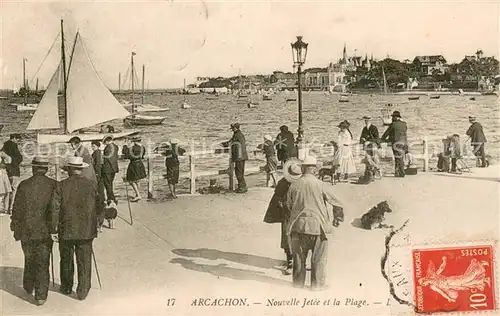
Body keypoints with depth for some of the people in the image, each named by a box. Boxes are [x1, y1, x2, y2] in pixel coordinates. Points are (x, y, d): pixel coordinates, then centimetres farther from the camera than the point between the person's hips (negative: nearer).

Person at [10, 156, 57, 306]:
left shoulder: (23, 185, -7)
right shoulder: (53, 185, -8)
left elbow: (17, 209, -3)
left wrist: (16, 228, 9)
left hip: (27, 230, 1)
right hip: (45, 231, -1)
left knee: (29, 259, 21)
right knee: (43, 263, 6)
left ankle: (28, 287, 35)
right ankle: (41, 295, 5)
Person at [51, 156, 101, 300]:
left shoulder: (62, 185, -8)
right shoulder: (92, 185, -4)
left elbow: (55, 209, -10)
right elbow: (99, 209, 0)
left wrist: (54, 229, 0)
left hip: (66, 230, 0)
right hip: (86, 230, 0)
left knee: (66, 260, 19)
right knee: (84, 262, 9)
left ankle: (66, 287, 33)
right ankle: (82, 292, 13)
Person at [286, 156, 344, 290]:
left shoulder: (294, 185, -3)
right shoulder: (321, 185, -10)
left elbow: (289, 205, 11)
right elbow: (337, 204, -3)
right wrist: (336, 218, 15)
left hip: (298, 225, 3)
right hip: (318, 225, -3)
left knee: (299, 255, 16)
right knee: (319, 257, 10)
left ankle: (298, 281, 26)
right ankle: (317, 284, 16)